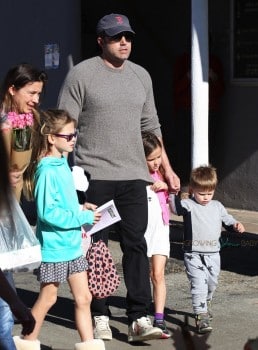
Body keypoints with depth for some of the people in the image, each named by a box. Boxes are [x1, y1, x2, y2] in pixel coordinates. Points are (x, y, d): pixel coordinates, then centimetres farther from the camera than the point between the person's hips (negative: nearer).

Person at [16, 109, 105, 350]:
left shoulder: (62, 165, 7)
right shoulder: (47, 171, -21)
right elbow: (48, 213, -25)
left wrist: (80, 208, 2)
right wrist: (83, 217, -20)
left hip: (72, 244, 8)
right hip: (54, 246, -8)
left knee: (83, 298, 9)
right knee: (47, 298, 7)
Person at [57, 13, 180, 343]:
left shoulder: (141, 76, 13)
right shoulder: (81, 74, -3)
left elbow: (151, 126, 20)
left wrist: (167, 168, 17)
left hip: (133, 176, 4)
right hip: (94, 176, -4)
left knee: (136, 246, -1)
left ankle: (139, 319, -1)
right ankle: (99, 317, 13)